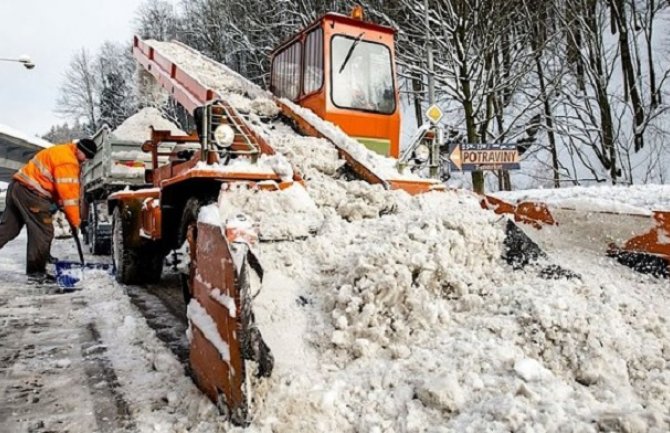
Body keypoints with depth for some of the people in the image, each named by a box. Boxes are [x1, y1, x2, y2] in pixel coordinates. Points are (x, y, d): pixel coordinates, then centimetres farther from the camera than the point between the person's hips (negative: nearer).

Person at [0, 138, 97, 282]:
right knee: (43, 231, -5)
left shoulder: (63, 153, 16)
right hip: (30, 190, -11)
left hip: (18, 186, 11)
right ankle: (36, 270, 0)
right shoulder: (67, 160, -17)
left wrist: (73, 218, 8)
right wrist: (75, 221, -12)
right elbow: (68, 193, -19)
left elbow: (66, 189, 14)